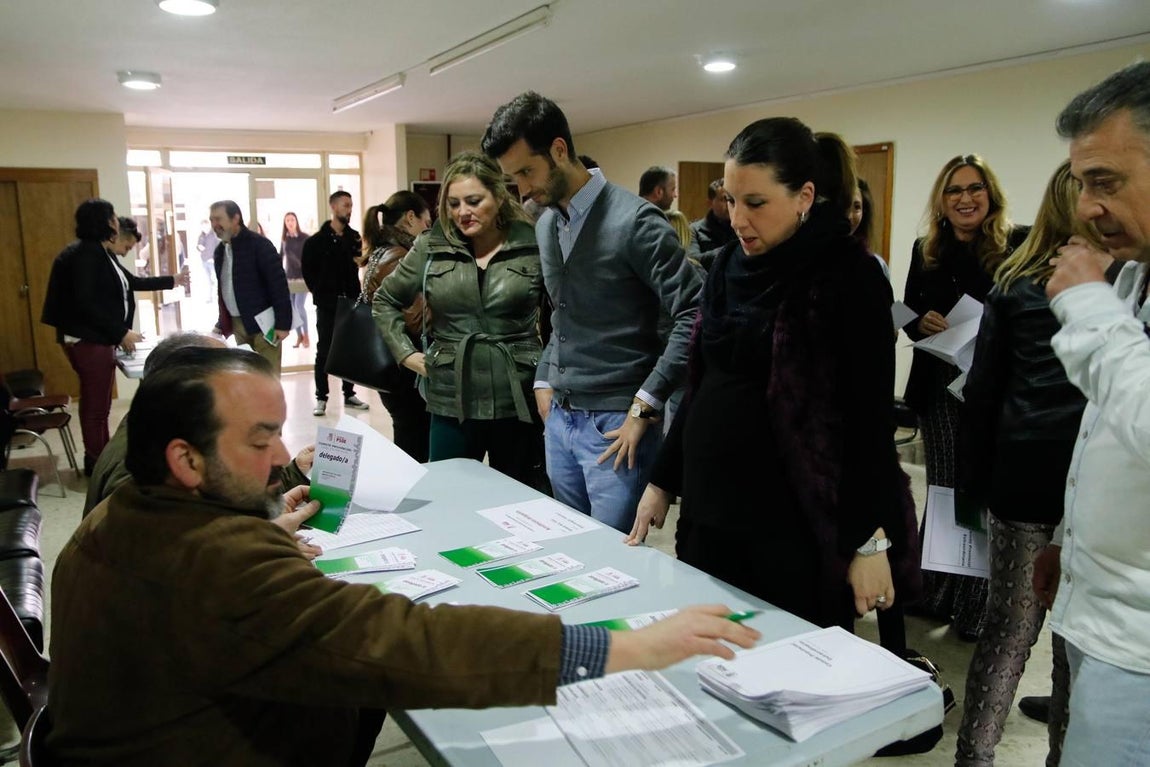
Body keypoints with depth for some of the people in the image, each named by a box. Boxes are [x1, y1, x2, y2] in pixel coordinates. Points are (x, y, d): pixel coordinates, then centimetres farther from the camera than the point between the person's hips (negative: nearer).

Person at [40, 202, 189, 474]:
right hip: (87, 340, -10)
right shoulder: (85, 253, -15)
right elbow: (85, 303, -22)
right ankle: (95, 463, 10)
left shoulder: (104, 254, 14)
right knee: (95, 404, -1)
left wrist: (173, 280, 31)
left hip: (101, 339, 10)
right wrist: (121, 333, -20)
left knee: (100, 403, 16)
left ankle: (103, 458, 26)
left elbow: (134, 282, 26)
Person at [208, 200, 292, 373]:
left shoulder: (258, 244, -12)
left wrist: (283, 324, -19)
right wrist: (221, 324, 17)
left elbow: (279, 284, -15)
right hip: (237, 324, 7)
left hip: (262, 323, -7)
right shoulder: (220, 250, 12)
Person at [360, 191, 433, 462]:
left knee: (408, 447, 18)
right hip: (406, 371, -10)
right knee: (416, 452, -2)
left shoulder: (380, 254, 13)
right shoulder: (398, 258, -17)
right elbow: (417, 321, -23)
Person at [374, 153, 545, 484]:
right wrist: (406, 353, 5)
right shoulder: (431, 247, 2)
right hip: (452, 402, 1)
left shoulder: (532, 246, -3)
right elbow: (385, 300, 14)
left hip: (519, 400, -1)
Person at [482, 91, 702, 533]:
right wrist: (545, 381, 12)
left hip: (615, 424, -7)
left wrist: (644, 405, -18)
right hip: (559, 418, 8)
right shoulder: (546, 226, 10)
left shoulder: (635, 220, -15)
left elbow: (694, 315, -18)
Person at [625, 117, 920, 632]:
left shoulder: (847, 275, -10)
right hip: (709, 511, 6)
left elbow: (870, 416, -12)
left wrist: (871, 541, -13)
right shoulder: (728, 265, 8)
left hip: (794, 523, -5)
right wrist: (662, 481, 13)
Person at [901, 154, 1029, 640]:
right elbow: (908, 315, 14)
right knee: (942, 491, 13)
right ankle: (935, 596, 29)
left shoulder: (1021, 247, -6)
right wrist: (923, 323, -7)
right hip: (938, 387, 4)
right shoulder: (926, 252, 7)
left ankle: (976, 609, 18)